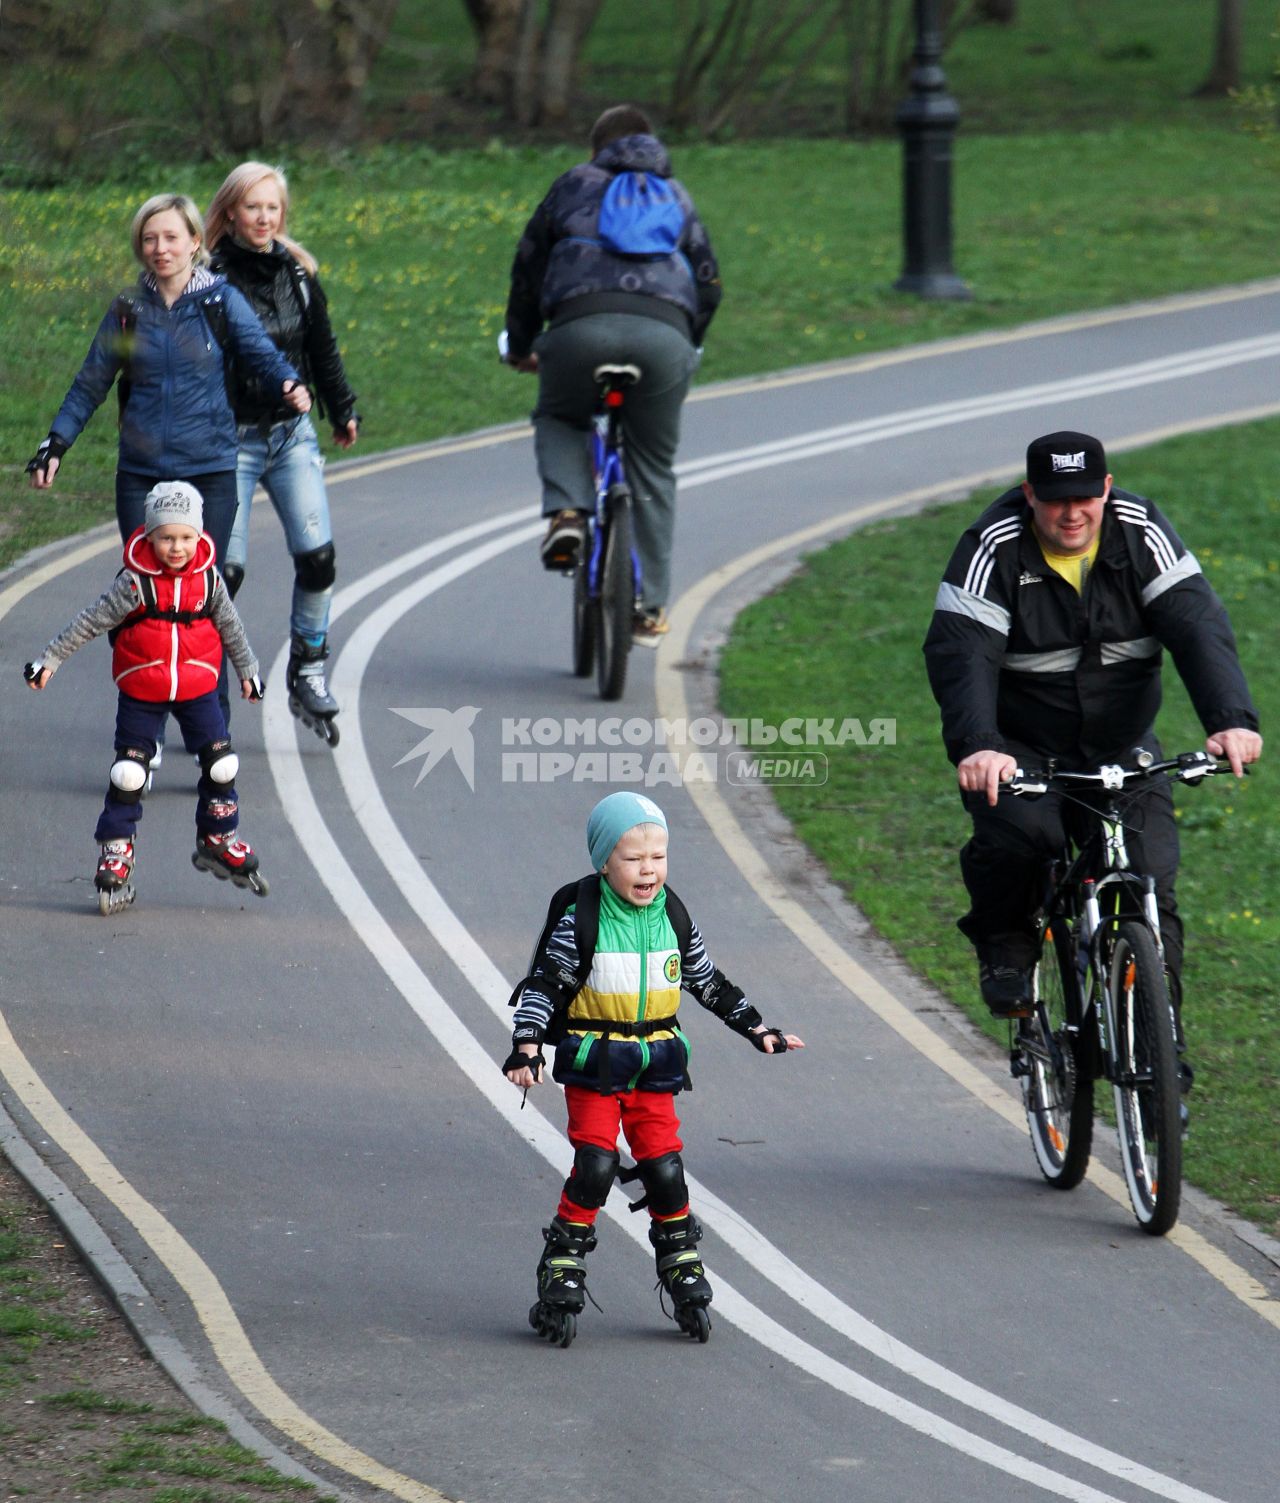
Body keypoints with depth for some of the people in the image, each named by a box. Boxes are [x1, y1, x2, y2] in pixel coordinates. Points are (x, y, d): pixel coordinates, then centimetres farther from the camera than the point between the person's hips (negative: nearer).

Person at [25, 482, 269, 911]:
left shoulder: (208, 580, -4)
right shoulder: (135, 583, -14)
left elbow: (230, 626, 12)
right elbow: (90, 622, -9)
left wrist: (247, 670, 22)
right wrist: (49, 660, -8)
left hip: (197, 687, 3)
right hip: (141, 692, -3)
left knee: (221, 763, 1)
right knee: (129, 774, -3)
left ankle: (218, 843, 19)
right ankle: (115, 858, 6)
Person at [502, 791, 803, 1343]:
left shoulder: (672, 916, 3)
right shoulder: (579, 918, -10)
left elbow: (708, 982, 16)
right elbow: (543, 983, -8)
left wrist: (757, 1029, 18)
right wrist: (526, 1046, -20)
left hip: (654, 1064, 3)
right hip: (592, 1064, -3)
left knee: (664, 1167, -1)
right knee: (594, 1166, -12)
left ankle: (682, 1268, 15)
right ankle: (562, 1274, -2)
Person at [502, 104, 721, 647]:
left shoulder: (574, 185, 25)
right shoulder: (676, 196, 30)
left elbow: (528, 266, 24)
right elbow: (707, 281, 30)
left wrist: (520, 345, 36)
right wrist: (688, 347, 45)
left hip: (582, 324, -1)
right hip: (665, 332, 1)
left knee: (559, 421, 28)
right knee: (653, 469, 14)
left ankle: (565, 511, -2)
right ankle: (649, 607, 13)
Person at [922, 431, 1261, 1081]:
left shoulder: (1140, 533, -10)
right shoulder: (993, 547, -16)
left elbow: (1197, 625, -20)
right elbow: (959, 654, -27)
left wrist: (1232, 721, -37)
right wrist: (975, 747, -46)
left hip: (1120, 746, 3)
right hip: (1019, 749, -2)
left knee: (1150, 883, -12)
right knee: (1021, 831, -33)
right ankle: (1003, 942, -2)